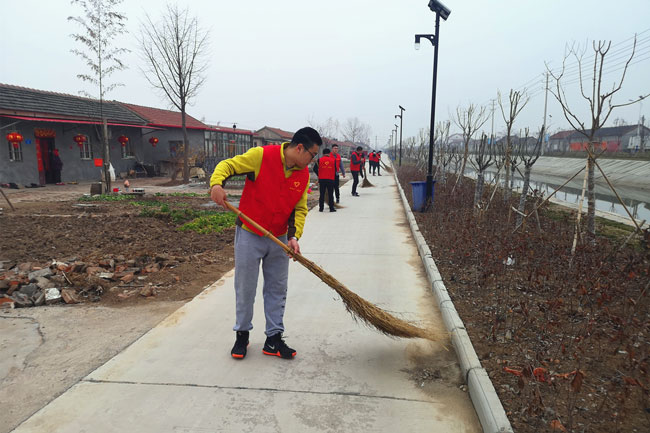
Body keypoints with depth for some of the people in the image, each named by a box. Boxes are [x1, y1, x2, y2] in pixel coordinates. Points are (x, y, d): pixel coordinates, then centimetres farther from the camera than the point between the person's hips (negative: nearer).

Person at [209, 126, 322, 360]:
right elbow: (227, 165, -11)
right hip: (249, 235, -5)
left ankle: (274, 339, 23)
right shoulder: (261, 156, -16)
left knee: (277, 290, 10)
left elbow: (300, 209, 3)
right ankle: (242, 334, 27)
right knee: (245, 288, 7)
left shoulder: (304, 174, 0)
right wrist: (216, 183, -32)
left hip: (279, 239, 5)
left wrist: (294, 236, -10)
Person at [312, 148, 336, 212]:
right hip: (331, 179, 0)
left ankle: (321, 208, 9)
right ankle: (331, 208, 5)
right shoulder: (333, 160, 3)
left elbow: (315, 169, -1)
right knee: (330, 194, 5)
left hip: (322, 179, 0)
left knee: (322, 194, 7)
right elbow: (335, 170, 6)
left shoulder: (319, 160, 2)